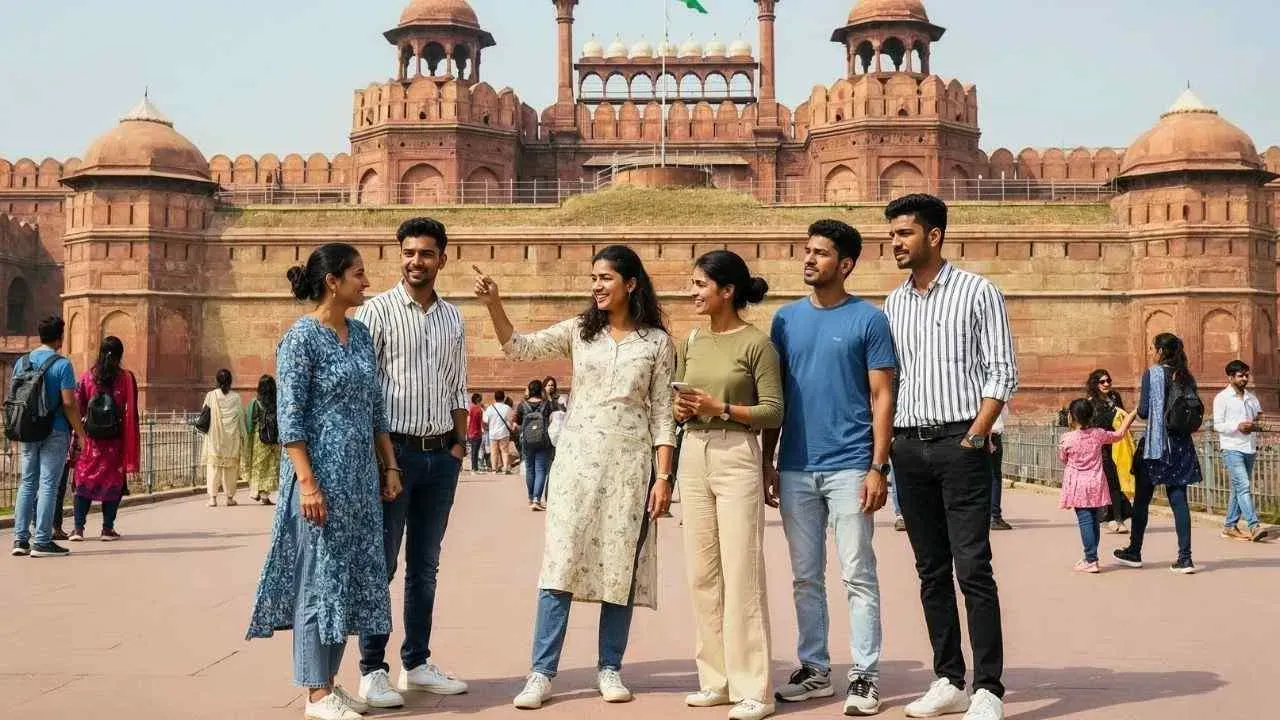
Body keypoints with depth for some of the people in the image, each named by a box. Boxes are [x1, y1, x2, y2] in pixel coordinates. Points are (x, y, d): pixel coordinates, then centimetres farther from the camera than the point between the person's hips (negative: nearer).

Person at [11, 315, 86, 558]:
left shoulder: (22, 362, 8)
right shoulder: (62, 364, -9)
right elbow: (69, 403, -14)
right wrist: (80, 432, -5)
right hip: (55, 432, -5)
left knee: (27, 484, 12)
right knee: (48, 485, -2)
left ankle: (20, 539, 10)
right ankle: (42, 542, 0)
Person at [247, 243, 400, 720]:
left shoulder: (361, 334, 11)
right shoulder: (301, 337, -10)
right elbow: (290, 420, -14)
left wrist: (389, 466, 12)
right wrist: (308, 484, -19)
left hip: (360, 476, 8)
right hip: (321, 473, -8)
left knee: (351, 578, 10)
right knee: (319, 577, -1)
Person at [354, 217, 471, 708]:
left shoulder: (453, 318, 12)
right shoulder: (378, 311, -4)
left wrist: (460, 442, 9)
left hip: (441, 455, 5)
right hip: (394, 449, -5)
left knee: (425, 567, 12)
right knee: (380, 564, 1)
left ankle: (416, 664, 21)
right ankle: (372, 671, 9)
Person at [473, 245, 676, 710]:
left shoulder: (656, 342, 2)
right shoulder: (579, 331, 8)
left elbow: (662, 414, 1)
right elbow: (520, 348, 0)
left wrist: (663, 477, -4)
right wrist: (493, 304, -14)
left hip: (629, 463, -1)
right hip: (577, 457, 1)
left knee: (620, 565, 4)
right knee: (559, 562, -3)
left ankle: (609, 668, 18)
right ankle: (542, 673, 1)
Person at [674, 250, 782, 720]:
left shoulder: (756, 343, -5)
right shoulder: (690, 342, 13)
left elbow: (773, 412, -8)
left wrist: (720, 408, -17)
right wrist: (681, 409, -3)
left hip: (736, 456, -6)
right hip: (693, 455, 6)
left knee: (741, 573, -6)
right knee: (702, 573, 8)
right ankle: (716, 680, 17)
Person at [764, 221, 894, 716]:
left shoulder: (868, 319, -1)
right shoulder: (786, 319, 10)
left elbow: (882, 397, -3)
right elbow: (774, 396, 13)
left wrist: (878, 467, -10)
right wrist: (767, 461, 7)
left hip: (849, 467, -4)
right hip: (795, 469, 4)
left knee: (858, 575, 0)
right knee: (806, 577, 11)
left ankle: (865, 675, 9)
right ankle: (814, 669, 22)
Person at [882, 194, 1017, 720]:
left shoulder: (977, 292, 0)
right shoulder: (893, 304, 14)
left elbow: (1002, 372, -4)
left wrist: (974, 436, -12)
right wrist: (883, 446, 7)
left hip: (960, 442, -5)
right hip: (909, 445, 5)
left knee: (972, 568, -8)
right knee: (931, 571, 9)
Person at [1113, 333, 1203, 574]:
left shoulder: (1152, 373, -9)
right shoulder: (1187, 377, 7)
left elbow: (1143, 411, -14)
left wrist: (1138, 409, 7)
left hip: (1154, 444, -5)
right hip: (1181, 444, 5)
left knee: (1142, 500, 9)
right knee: (1178, 499, 5)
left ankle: (1134, 552, 19)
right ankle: (1185, 558, -1)